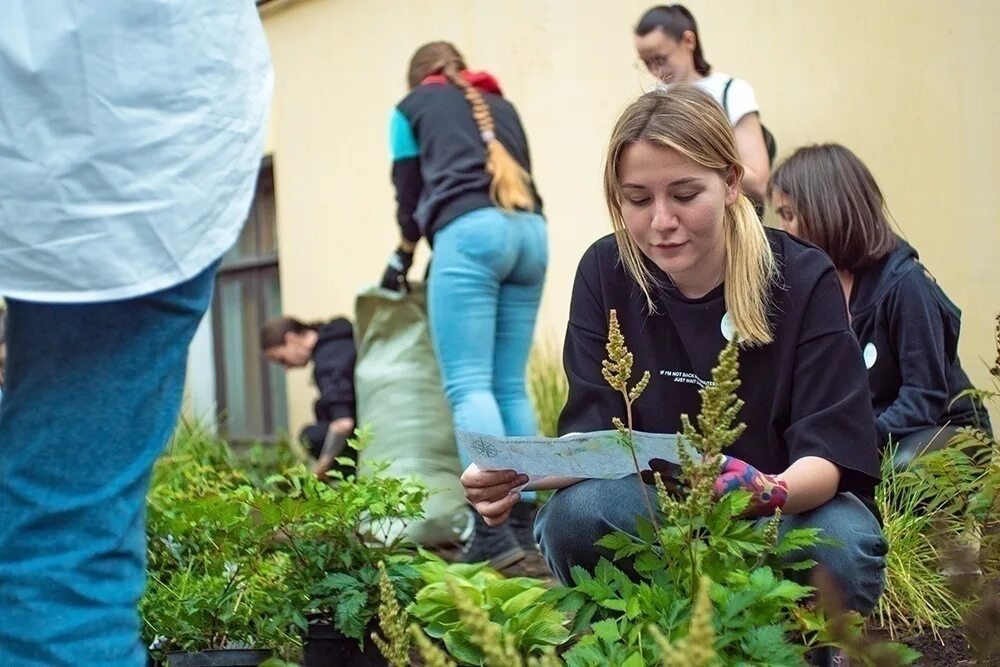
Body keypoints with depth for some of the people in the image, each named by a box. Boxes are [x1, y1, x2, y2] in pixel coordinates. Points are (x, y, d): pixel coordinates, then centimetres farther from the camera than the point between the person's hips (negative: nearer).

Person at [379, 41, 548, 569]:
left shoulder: (413, 105, 22)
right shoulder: (501, 104, 32)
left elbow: (409, 194, 22)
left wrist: (403, 255, 38)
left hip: (470, 231, -5)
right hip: (530, 230, 5)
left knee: (468, 385, -11)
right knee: (510, 385, 6)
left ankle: (494, 531, -24)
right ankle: (524, 521, -2)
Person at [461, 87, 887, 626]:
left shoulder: (803, 279, -13)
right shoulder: (606, 273, -7)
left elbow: (828, 454, -17)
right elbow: (595, 432, -11)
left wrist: (770, 492, -42)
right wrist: (522, 472, -34)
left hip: (795, 504, -1)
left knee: (843, 549, -35)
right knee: (573, 513, -30)